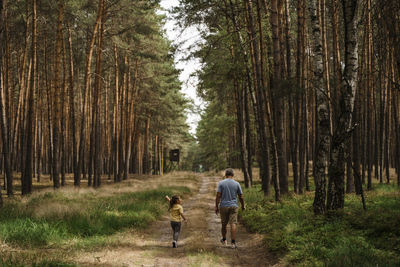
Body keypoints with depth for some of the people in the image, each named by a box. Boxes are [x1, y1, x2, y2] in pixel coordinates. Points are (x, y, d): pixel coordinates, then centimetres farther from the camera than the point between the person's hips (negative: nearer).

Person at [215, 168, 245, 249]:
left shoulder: (221, 183, -3)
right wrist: (243, 206, 18)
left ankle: (224, 240, 31)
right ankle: (233, 242, -13)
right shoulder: (237, 184, 1)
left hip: (223, 206, 0)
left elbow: (218, 196, -8)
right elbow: (241, 197, 4)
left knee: (224, 224, 14)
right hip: (233, 206, 0)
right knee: (233, 224, -5)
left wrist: (216, 207, -3)